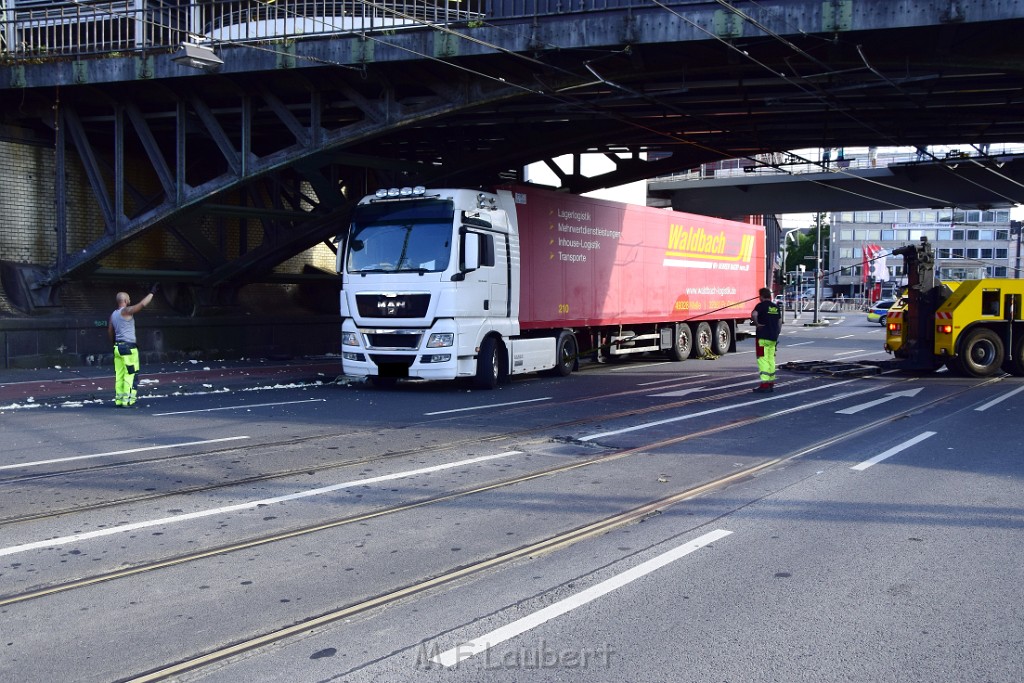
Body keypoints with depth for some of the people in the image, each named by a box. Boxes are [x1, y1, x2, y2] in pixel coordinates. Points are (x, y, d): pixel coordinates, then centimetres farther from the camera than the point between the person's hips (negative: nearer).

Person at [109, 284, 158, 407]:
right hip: (128, 347, -8)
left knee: (119, 375, 9)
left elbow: (110, 331, 19)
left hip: (118, 347, 8)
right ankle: (127, 400, -8)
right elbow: (143, 304, -18)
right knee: (130, 374, -5)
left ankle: (119, 400, 10)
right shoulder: (126, 311, -10)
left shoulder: (113, 314, 14)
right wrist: (152, 292, -7)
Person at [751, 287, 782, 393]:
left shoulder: (761, 305, -9)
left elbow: (753, 314, -29)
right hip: (773, 337, 7)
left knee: (763, 359, -8)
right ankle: (771, 383, 17)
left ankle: (764, 384, -14)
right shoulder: (776, 307, 14)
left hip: (763, 337, -7)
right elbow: (780, 322, 20)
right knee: (771, 359, 13)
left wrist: (757, 324, -15)